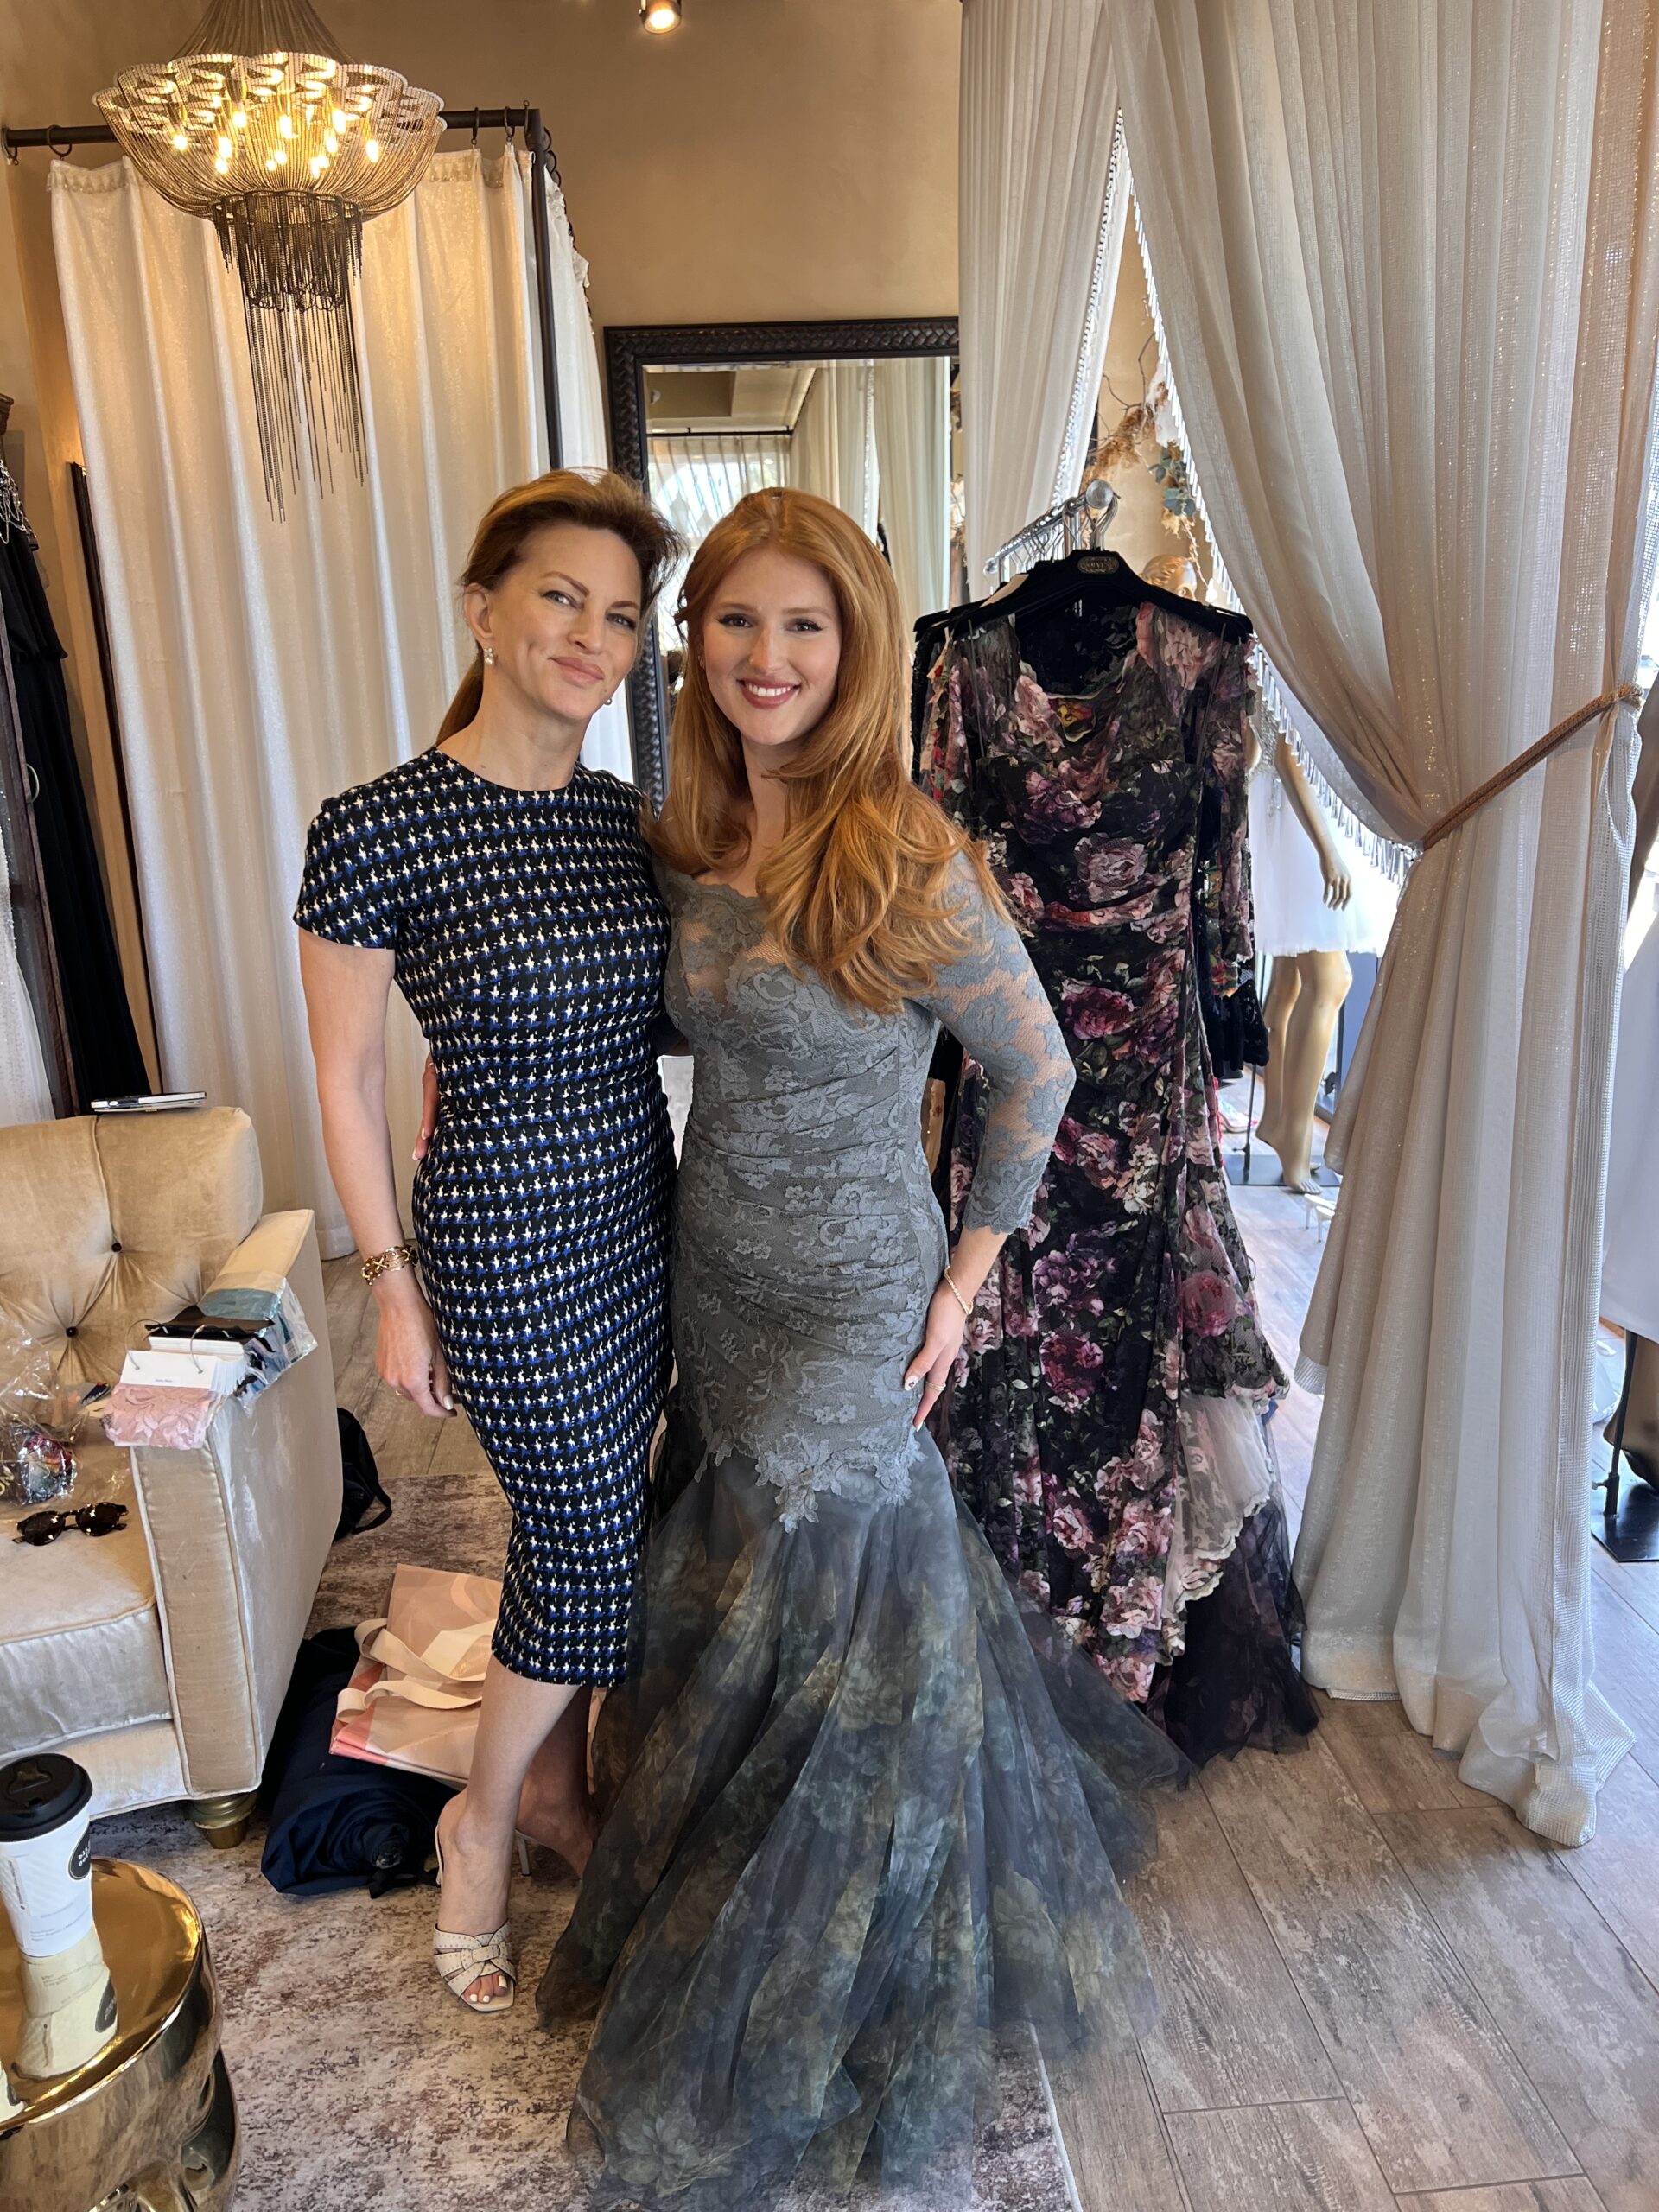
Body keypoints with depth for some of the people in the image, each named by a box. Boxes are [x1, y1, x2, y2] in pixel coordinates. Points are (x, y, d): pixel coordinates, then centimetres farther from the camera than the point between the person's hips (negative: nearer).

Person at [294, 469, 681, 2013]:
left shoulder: (627, 822, 3)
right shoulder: (378, 827, -15)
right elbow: (345, 1076, -8)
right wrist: (393, 1283, -7)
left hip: (639, 1217, 6)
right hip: (506, 1241, -6)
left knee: (581, 1524, 18)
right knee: (595, 1540, 4)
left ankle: (556, 1782, 43)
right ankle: (484, 1823, 33)